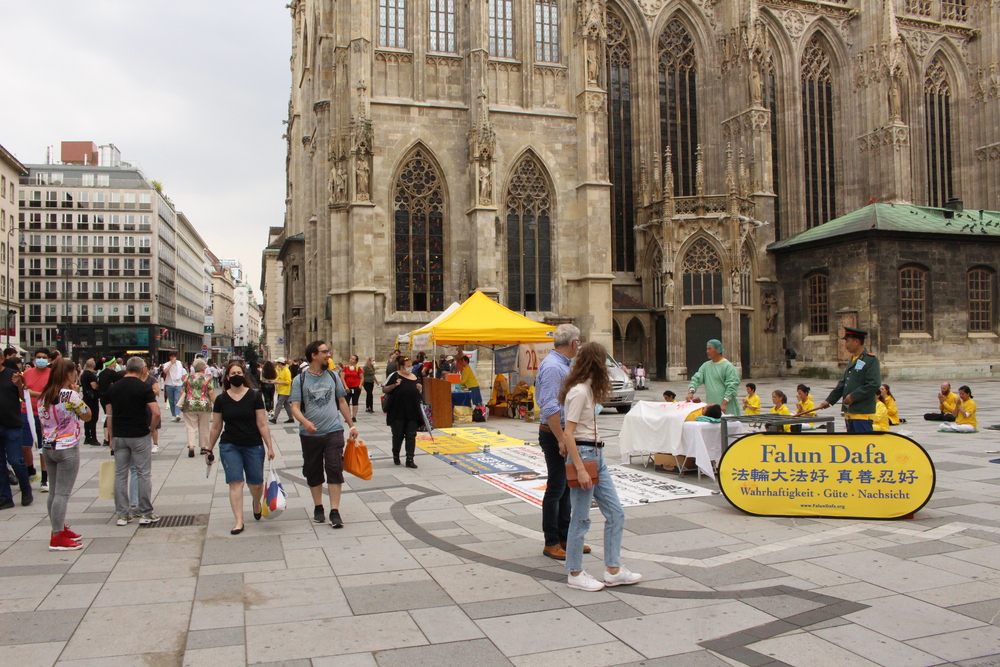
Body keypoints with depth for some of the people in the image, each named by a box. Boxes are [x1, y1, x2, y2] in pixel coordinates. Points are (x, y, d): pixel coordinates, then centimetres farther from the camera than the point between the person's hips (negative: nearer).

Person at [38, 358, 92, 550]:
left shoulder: (43, 396, 8)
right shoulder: (71, 395, -15)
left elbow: (43, 423, 15)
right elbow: (87, 416, -5)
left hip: (47, 447, 8)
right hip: (67, 448, -8)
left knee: (54, 491, 15)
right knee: (62, 493, -6)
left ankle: (59, 528, 25)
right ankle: (57, 537, -5)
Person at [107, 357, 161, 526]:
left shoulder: (114, 387, 6)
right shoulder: (143, 387, -8)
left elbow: (109, 415, 9)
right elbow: (156, 412, -17)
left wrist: (111, 437, 15)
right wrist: (151, 428, 0)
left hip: (119, 436, 4)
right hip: (139, 436, -4)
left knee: (120, 475, 8)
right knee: (143, 474, 4)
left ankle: (122, 514, 12)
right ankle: (146, 513, 8)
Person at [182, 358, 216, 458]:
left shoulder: (188, 377, 5)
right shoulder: (208, 378, -3)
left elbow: (182, 391, 6)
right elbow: (211, 393, -8)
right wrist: (215, 404, 0)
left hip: (190, 406, 1)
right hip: (204, 405, -1)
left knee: (191, 427, 3)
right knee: (204, 427, 11)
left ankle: (191, 446, -13)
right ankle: (203, 447, 19)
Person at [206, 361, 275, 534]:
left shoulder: (254, 396, -3)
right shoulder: (221, 399, 2)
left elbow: (262, 424, -2)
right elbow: (216, 427, 9)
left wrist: (270, 447, -5)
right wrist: (209, 450, 11)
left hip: (254, 446, -1)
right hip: (229, 447, 1)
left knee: (256, 484, 4)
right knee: (235, 482, -7)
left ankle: (256, 504, 38)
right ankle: (239, 522, -2)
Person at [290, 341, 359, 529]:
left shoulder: (333, 376, 7)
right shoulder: (300, 380, -3)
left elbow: (342, 402, 15)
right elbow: (295, 407, -9)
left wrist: (352, 425, 13)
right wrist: (305, 422, -29)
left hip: (334, 431, 1)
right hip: (310, 434, -1)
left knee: (335, 470, -7)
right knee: (313, 471, 10)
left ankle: (335, 511, -4)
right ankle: (318, 507, 26)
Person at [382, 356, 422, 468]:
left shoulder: (415, 377, 9)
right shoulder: (394, 376, -6)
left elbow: (419, 393, 22)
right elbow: (384, 390, -4)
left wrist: (420, 389, 0)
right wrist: (394, 385, -18)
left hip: (413, 412, 4)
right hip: (397, 413, -4)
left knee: (411, 436, 1)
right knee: (398, 435, 8)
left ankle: (410, 459, 5)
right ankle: (396, 455, 31)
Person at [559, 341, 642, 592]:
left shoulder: (588, 389, 12)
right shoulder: (579, 392, -16)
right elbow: (568, 434, -20)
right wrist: (580, 469, -22)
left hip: (596, 456, 10)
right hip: (582, 455, -10)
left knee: (616, 514, 10)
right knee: (581, 519, 1)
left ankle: (613, 571, 18)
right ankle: (575, 574, 14)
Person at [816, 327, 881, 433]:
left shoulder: (871, 360, -10)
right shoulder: (853, 360, 17)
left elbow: (874, 384, -20)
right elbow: (843, 383, 21)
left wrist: (853, 396, -19)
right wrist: (829, 400, 16)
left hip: (863, 413, -9)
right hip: (850, 412, 9)